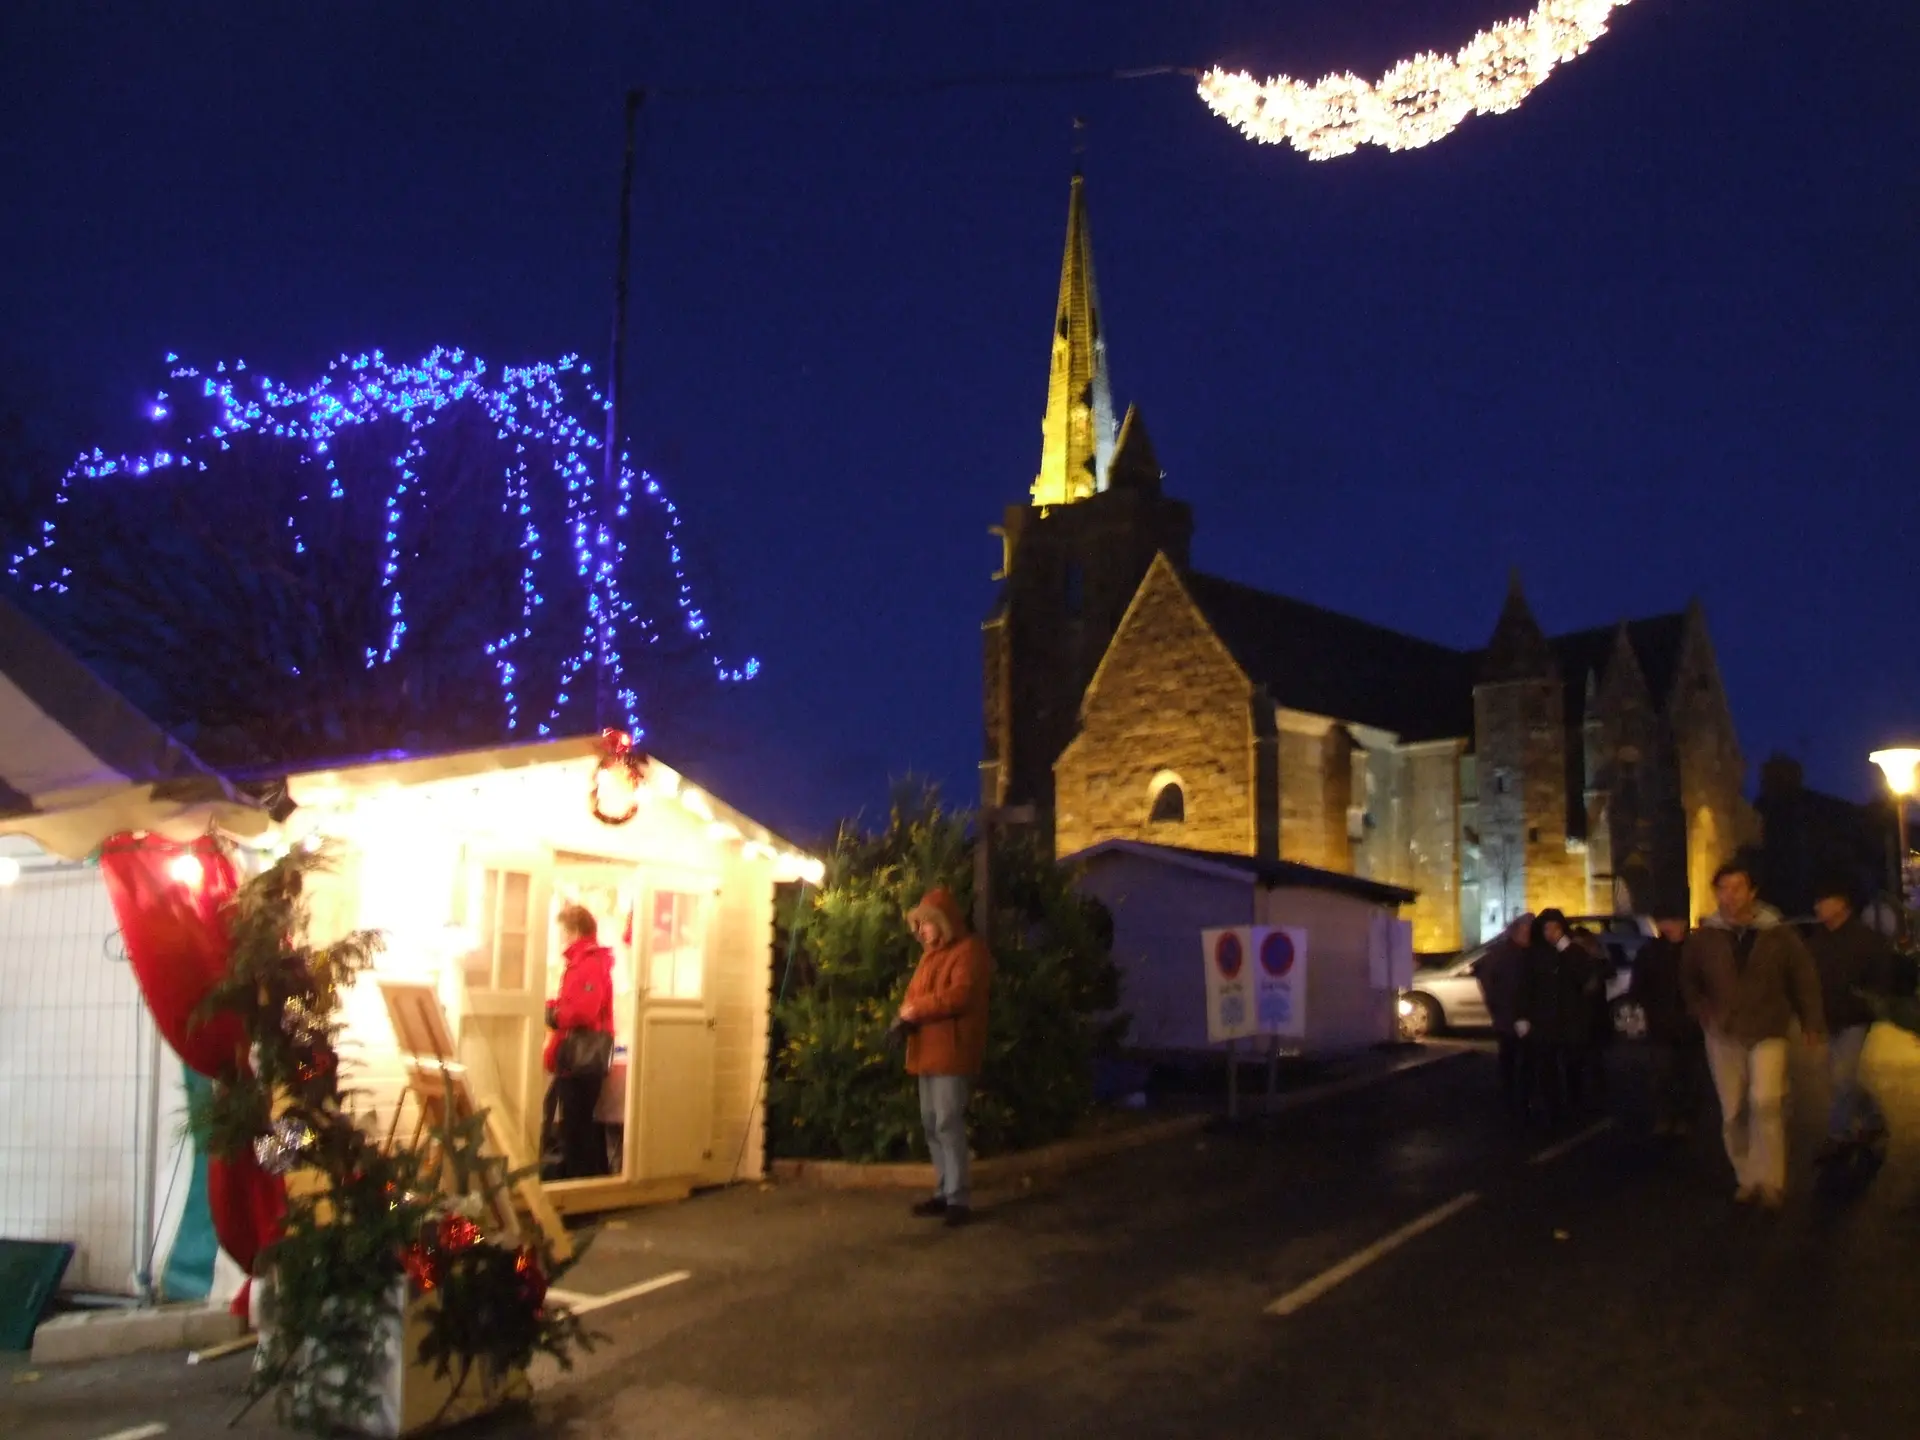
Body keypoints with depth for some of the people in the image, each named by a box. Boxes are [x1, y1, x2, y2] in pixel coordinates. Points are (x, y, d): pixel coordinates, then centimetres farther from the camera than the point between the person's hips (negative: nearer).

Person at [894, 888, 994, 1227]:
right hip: (927, 1051, 9)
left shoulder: (969, 950, -8)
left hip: (951, 1050, -9)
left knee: (948, 1123, -12)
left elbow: (961, 996, -19)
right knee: (931, 1123, 9)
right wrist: (907, 1014, 0)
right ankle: (944, 1191, 16)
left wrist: (917, 1009, -15)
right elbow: (916, 994, 22)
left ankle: (959, 1198, -10)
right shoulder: (931, 953, 22)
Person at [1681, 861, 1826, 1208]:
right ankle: (1747, 1180, 22)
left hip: (1768, 1033, -2)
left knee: (1765, 1101, -21)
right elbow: (1688, 981, 13)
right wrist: (1705, 1015, 3)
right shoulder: (1703, 938, -3)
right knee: (1733, 1113, 7)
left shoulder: (1778, 934, -6)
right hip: (1723, 1037, 2)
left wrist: (1812, 1023, 1)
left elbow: (1804, 978, 2)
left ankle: (1771, 1180, -7)